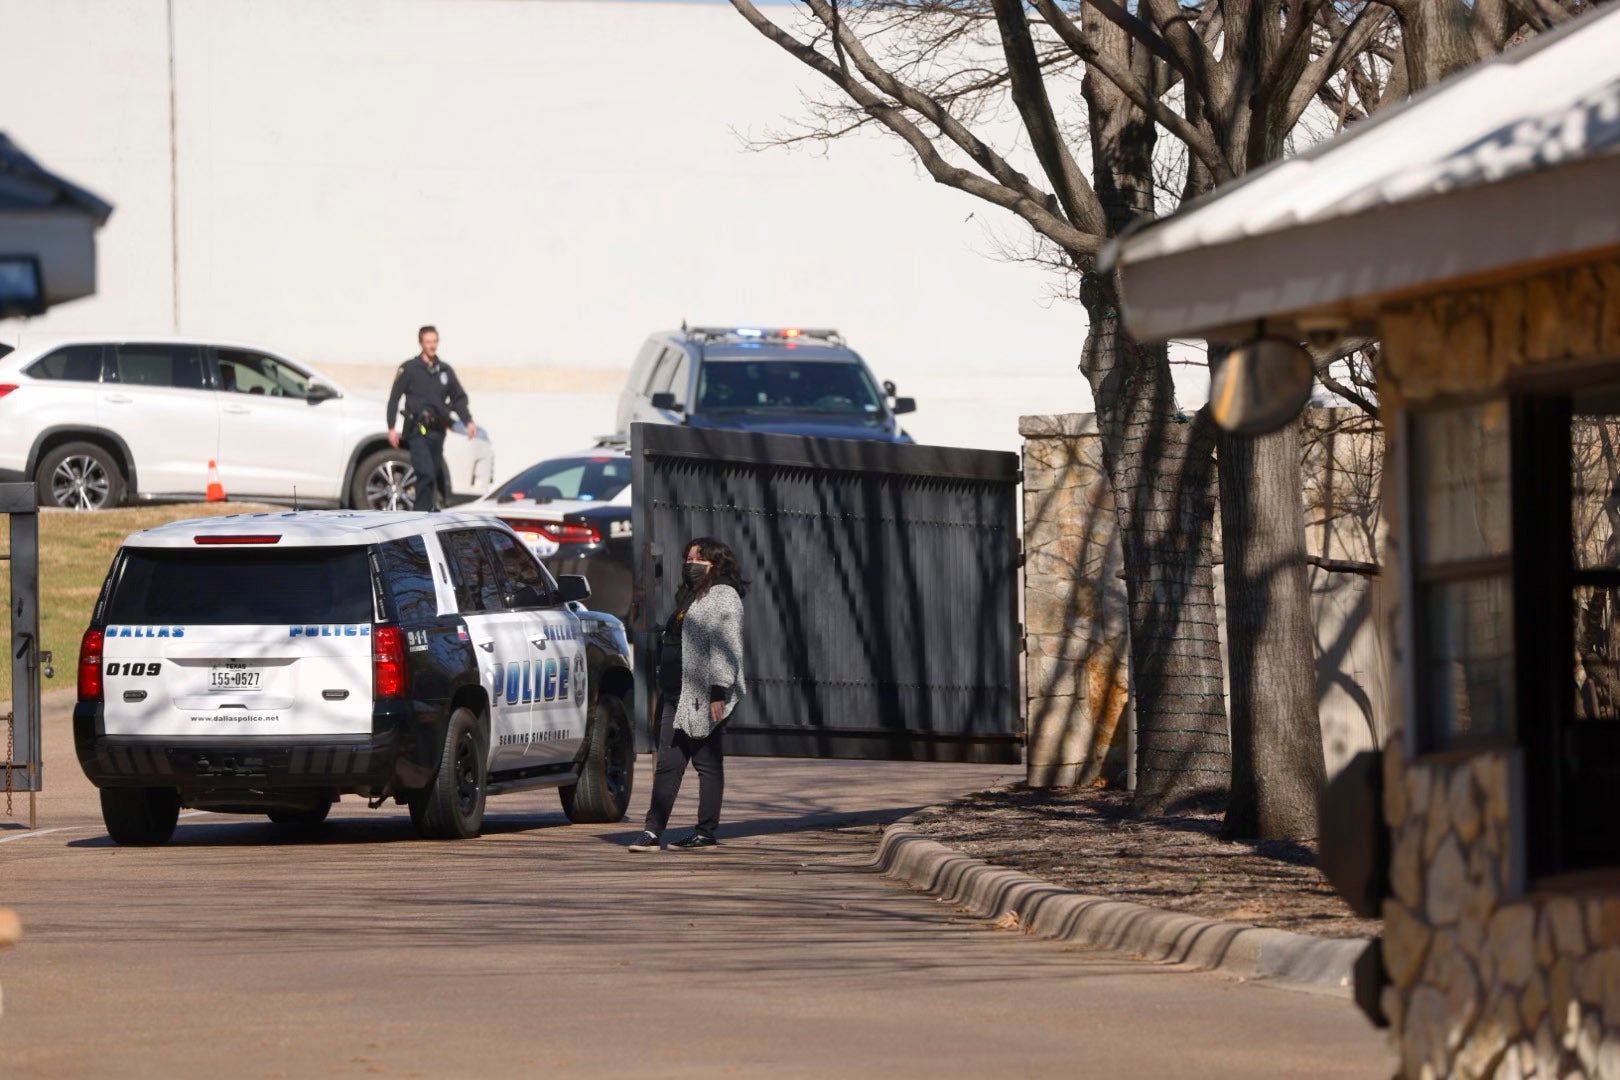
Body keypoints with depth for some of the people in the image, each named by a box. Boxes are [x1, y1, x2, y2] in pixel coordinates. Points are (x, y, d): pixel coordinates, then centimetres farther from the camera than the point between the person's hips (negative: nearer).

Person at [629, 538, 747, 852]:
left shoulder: (722, 598, -8)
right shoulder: (691, 596, 22)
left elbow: (725, 648, -17)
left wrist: (718, 693, -23)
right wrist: (665, 690, 26)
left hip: (704, 696, -10)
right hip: (677, 696, 10)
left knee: (708, 764, -2)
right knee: (668, 763, 3)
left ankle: (706, 833, 2)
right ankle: (653, 831, -2)